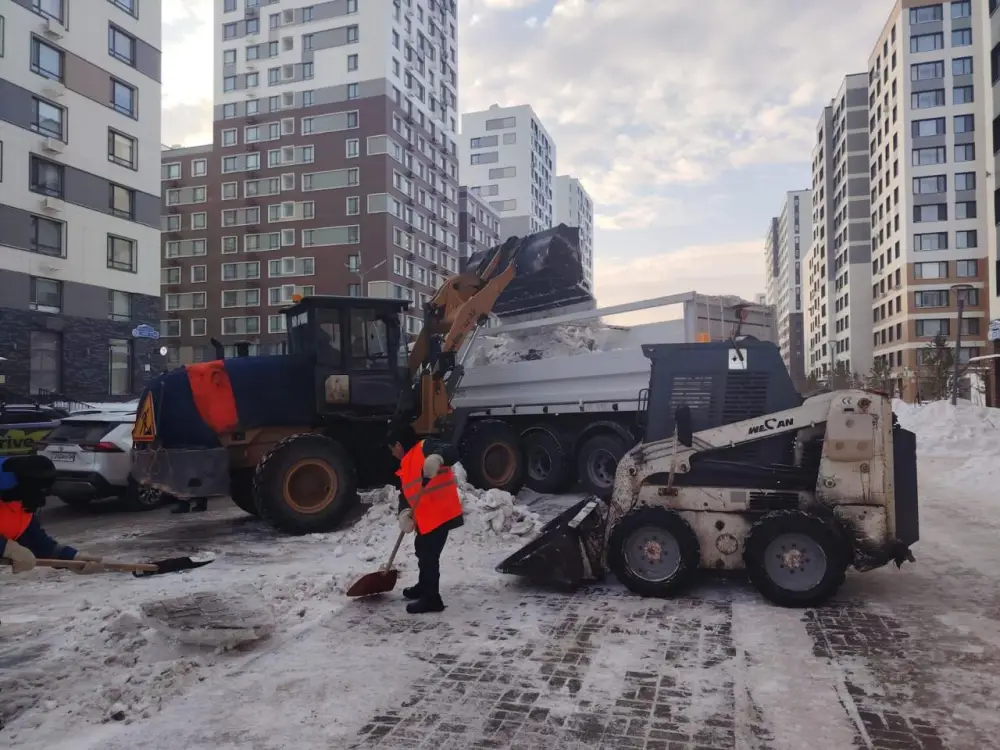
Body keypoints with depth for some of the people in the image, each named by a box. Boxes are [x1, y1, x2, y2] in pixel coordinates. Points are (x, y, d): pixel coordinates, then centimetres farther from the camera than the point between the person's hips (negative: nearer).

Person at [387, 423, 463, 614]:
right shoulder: (405, 466, 18)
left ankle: (432, 599, 7)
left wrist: (437, 458, -47)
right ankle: (424, 587, 45)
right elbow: (405, 494, 10)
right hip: (425, 517, 11)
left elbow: (452, 453, -26)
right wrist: (404, 512, -9)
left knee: (428, 555, -5)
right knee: (422, 550, 25)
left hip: (441, 513, -11)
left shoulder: (425, 447, -11)